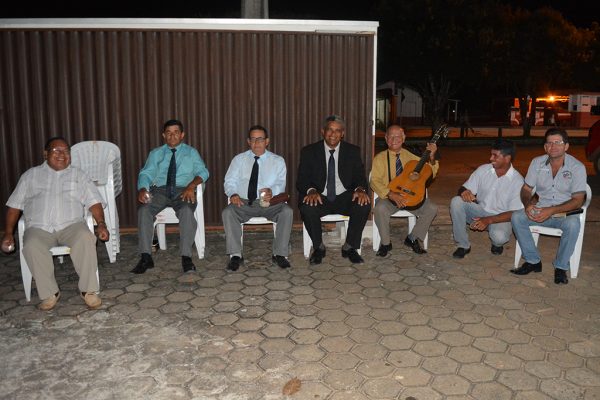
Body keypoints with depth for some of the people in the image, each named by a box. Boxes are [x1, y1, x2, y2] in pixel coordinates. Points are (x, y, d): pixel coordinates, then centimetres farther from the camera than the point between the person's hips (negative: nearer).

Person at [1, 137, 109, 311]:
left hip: (71, 225, 0)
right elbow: (15, 205, 16)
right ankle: (49, 293, -18)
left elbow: (94, 201, 8)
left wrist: (101, 224, -9)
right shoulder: (31, 175, 19)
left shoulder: (78, 174, 18)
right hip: (39, 228, 1)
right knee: (31, 247, -33)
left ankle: (88, 290, -23)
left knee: (85, 238, -34)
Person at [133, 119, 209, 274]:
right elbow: (146, 174, 10)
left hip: (183, 191, -1)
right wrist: (142, 189, -14)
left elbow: (203, 172, 4)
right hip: (159, 190, 2)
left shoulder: (191, 152, 18)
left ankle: (186, 257, -34)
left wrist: (191, 186, -17)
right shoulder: (155, 153, 22)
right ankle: (146, 257, -28)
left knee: (187, 211, -36)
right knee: (143, 210, -30)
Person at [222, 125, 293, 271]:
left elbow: (280, 184, -2)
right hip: (243, 202, 1)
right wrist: (233, 194, -16)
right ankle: (235, 255, -22)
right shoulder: (239, 159, 13)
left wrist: (272, 192, -26)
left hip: (269, 203, 0)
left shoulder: (278, 161, 9)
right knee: (228, 212, -30)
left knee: (287, 211, -30)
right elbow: (230, 181, 8)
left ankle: (280, 254, -17)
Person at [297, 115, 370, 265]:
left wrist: (360, 189, -22)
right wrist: (311, 191, -27)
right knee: (307, 208, -34)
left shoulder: (353, 151, 7)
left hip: (344, 198, 1)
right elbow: (302, 180, -3)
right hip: (319, 198, -1)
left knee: (364, 205, -28)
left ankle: (349, 247, -8)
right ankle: (318, 247, -8)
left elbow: (360, 176, 3)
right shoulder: (309, 151, 3)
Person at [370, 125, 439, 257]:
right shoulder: (380, 158, 3)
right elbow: (375, 181, -9)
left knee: (431, 208, -19)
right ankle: (385, 243, -9)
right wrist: (391, 194, -24)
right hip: (388, 197, -3)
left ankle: (412, 239, 2)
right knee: (380, 209, -34)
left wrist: (431, 158, -9)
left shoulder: (410, 156, 11)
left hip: (411, 196, 3)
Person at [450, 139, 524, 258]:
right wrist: (464, 192, -29)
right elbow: (464, 188, -2)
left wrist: (489, 220, -29)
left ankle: (497, 244, 7)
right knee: (456, 202, -24)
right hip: (479, 211, 4)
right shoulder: (483, 170, -5)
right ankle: (463, 245, -12)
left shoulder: (517, 180, -14)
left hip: (500, 217, -3)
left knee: (499, 236, -36)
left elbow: (514, 213, -16)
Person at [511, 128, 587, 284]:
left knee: (573, 224, -36)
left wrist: (552, 210, -27)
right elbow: (526, 189, 5)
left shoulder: (577, 167, -10)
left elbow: (578, 201, -13)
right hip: (541, 210, 3)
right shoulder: (537, 163, -1)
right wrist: (527, 204, -18)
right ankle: (533, 261, -11)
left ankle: (561, 267, -16)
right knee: (516, 217, -23)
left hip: (565, 212, -3)